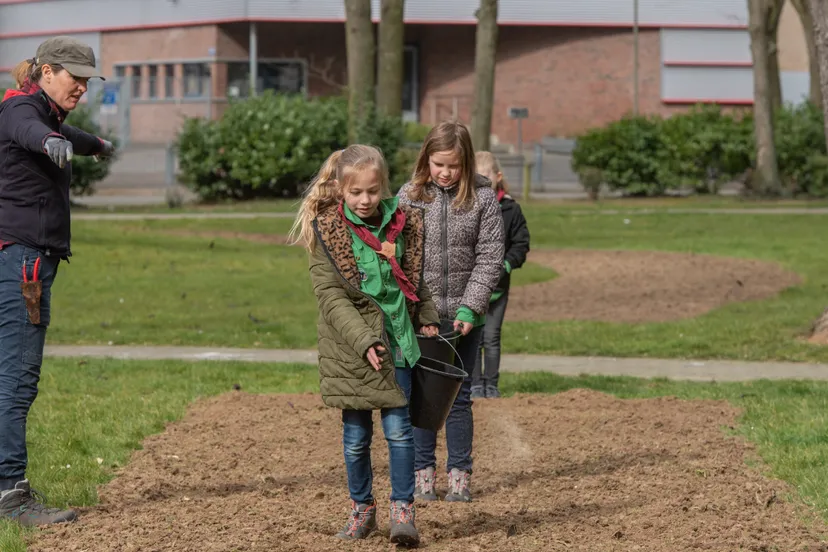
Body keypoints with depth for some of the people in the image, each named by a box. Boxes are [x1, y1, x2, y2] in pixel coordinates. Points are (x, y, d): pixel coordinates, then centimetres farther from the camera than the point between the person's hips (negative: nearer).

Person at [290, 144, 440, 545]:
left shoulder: (401, 222, 3)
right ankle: (362, 508, 22)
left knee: (398, 426, -4)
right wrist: (364, 341, -21)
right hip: (350, 344, -2)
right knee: (356, 434, 7)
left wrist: (426, 318, 15)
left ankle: (403, 509, 4)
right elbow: (330, 296, -13)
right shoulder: (327, 230, -8)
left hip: (395, 339, 2)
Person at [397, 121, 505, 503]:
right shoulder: (409, 196, -1)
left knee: (459, 396, 8)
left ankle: (460, 476, 15)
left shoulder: (482, 198, -2)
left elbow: (489, 257, -4)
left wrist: (470, 307, -12)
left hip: (465, 316, 0)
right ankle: (423, 473, 16)